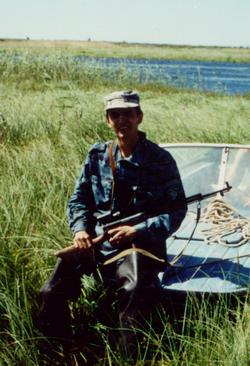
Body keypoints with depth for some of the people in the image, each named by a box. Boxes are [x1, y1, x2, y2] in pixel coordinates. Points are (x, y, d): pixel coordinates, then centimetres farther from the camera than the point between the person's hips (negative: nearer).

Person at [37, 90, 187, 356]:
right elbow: (78, 199, 15)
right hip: (95, 240, 4)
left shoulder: (160, 160, -2)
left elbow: (176, 210, -3)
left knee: (132, 295, -32)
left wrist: (136, 230, -14)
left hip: (139, 242, -3)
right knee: (52, 293, -13)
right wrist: (80, 228, -5)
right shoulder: (97, 155, 9)